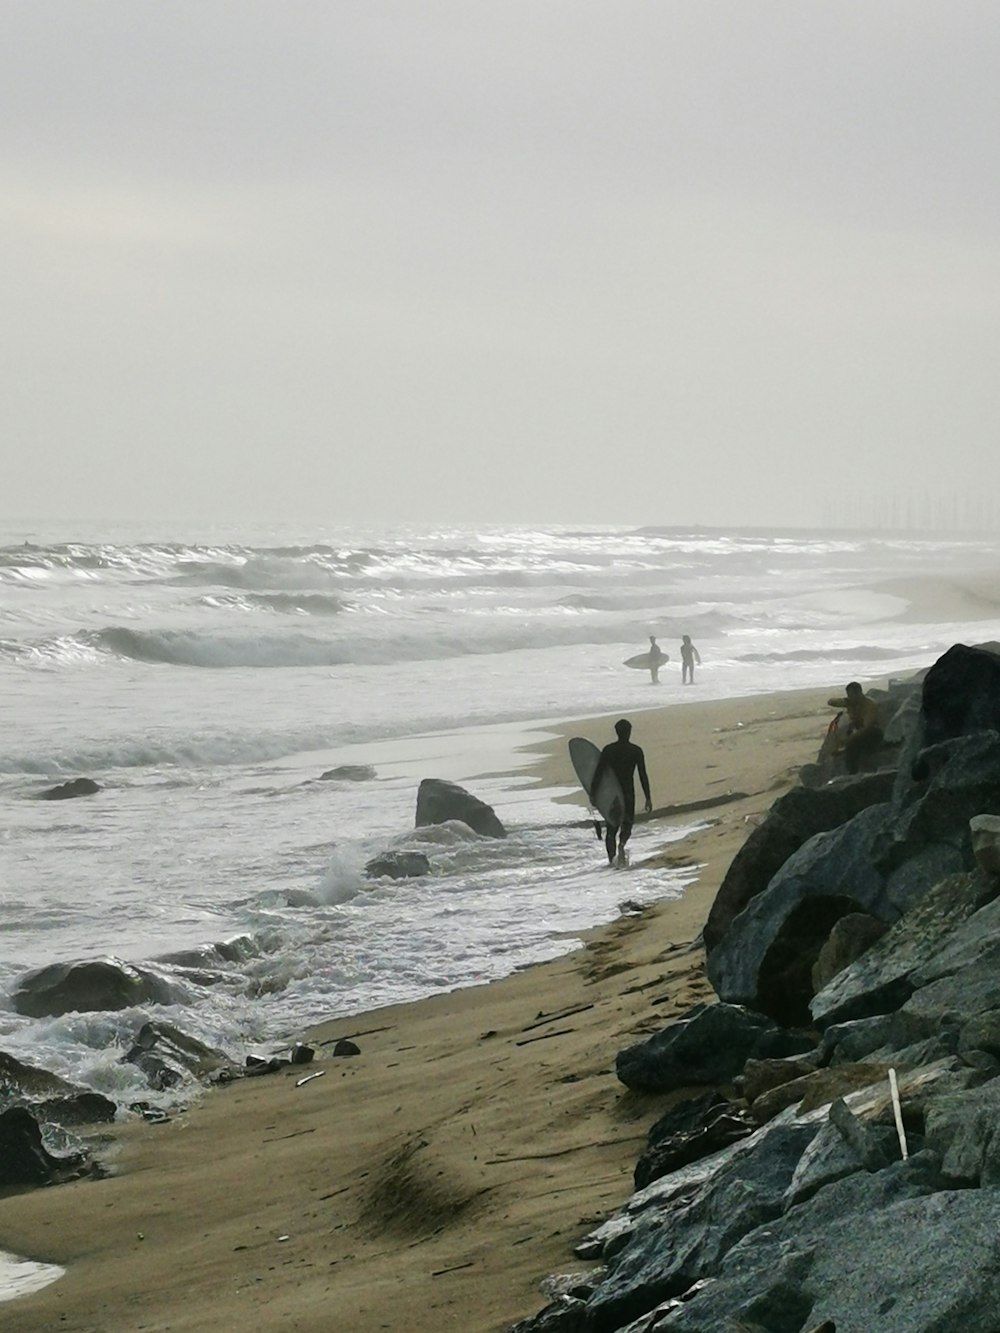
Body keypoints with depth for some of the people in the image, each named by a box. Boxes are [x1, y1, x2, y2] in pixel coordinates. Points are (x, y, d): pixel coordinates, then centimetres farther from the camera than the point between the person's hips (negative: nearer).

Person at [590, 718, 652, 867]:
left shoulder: (608, 750, -2)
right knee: (627, 822, 13)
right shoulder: (636, 751, -5)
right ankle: (622, 843, -19)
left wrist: (592, 793, 1)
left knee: (611, 826, 11)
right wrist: (648, 798, -2)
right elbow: (643, 776, -6)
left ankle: (611, 858, 2)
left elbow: (598, 773, -5)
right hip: (628, 792, -1)